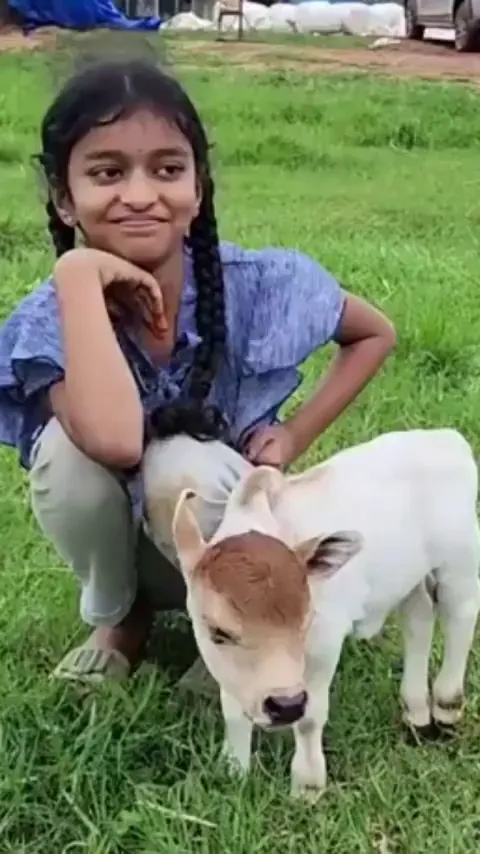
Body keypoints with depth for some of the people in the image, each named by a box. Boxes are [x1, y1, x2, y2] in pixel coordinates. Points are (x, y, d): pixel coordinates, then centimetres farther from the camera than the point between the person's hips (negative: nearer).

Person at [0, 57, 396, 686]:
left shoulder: (259, 286, -20)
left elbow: (375, 335, 1)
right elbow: (114, 442, -45)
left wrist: (295, 435, -11)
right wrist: (79, 275, -37)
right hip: (117, 547, 1)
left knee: (186, 464, -35)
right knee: (65, 446, -31)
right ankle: (117, 617, 1)